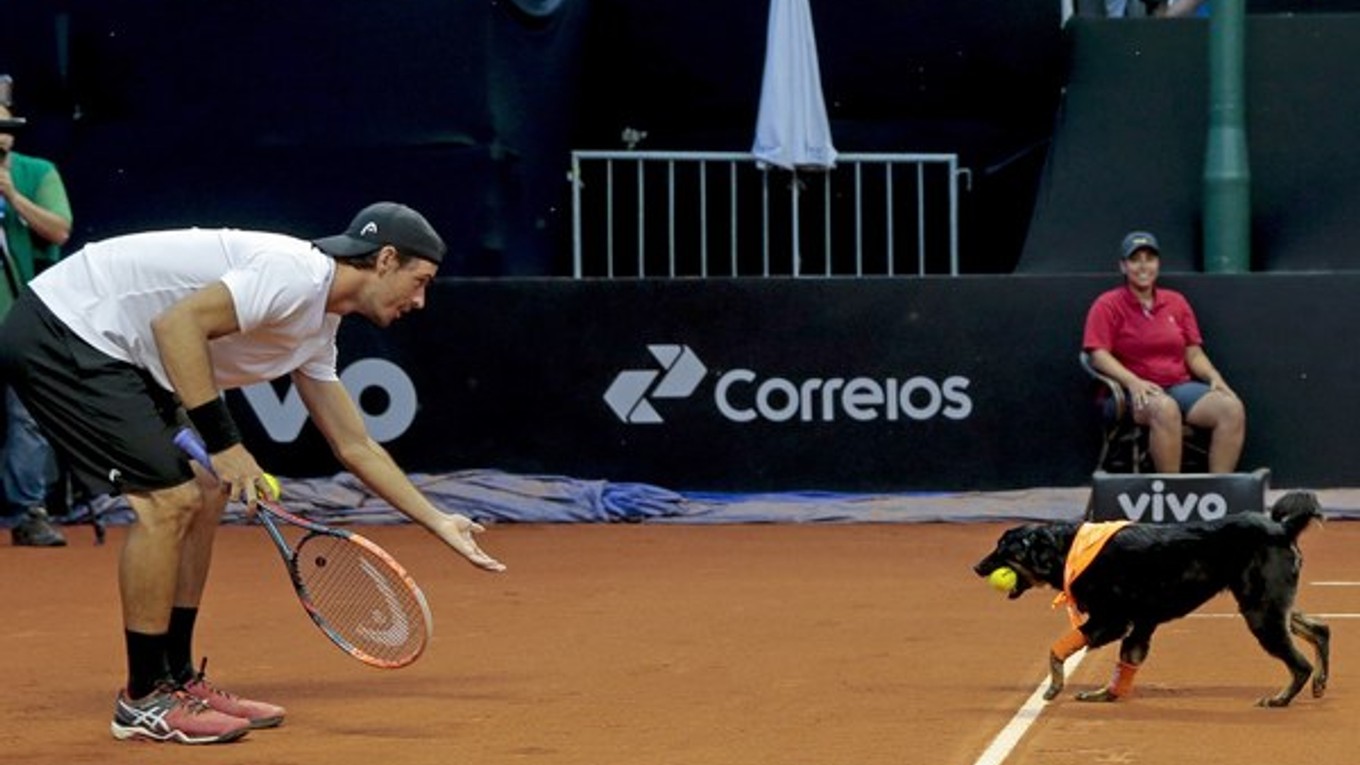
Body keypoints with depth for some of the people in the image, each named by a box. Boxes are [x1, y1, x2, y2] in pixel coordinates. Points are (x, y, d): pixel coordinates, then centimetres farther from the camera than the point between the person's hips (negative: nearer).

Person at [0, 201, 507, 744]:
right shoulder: (296, 276, -19)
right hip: (57, 332, -11)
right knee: (170, 499, -13)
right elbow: (176, 322, -27)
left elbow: (355, 447, 23)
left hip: (110, 349, 11)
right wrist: (223, 442, -25)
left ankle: (175, 682, 18)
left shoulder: (318, 330, 13)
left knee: (204, 494, 11)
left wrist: (439, 523, 23)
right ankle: (144, 701, -3)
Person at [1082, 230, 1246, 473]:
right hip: (1137, 392, -5)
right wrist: (1133, 382, -22)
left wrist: (1214, 377, -4)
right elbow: (1099, 355, -7)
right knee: (1165, 408, -40)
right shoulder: (1108, 305, 4)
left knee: (1232, 407, -22)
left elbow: (1194, 353, 16)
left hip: (1181, 386, 5)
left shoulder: (1176, 302, 17)